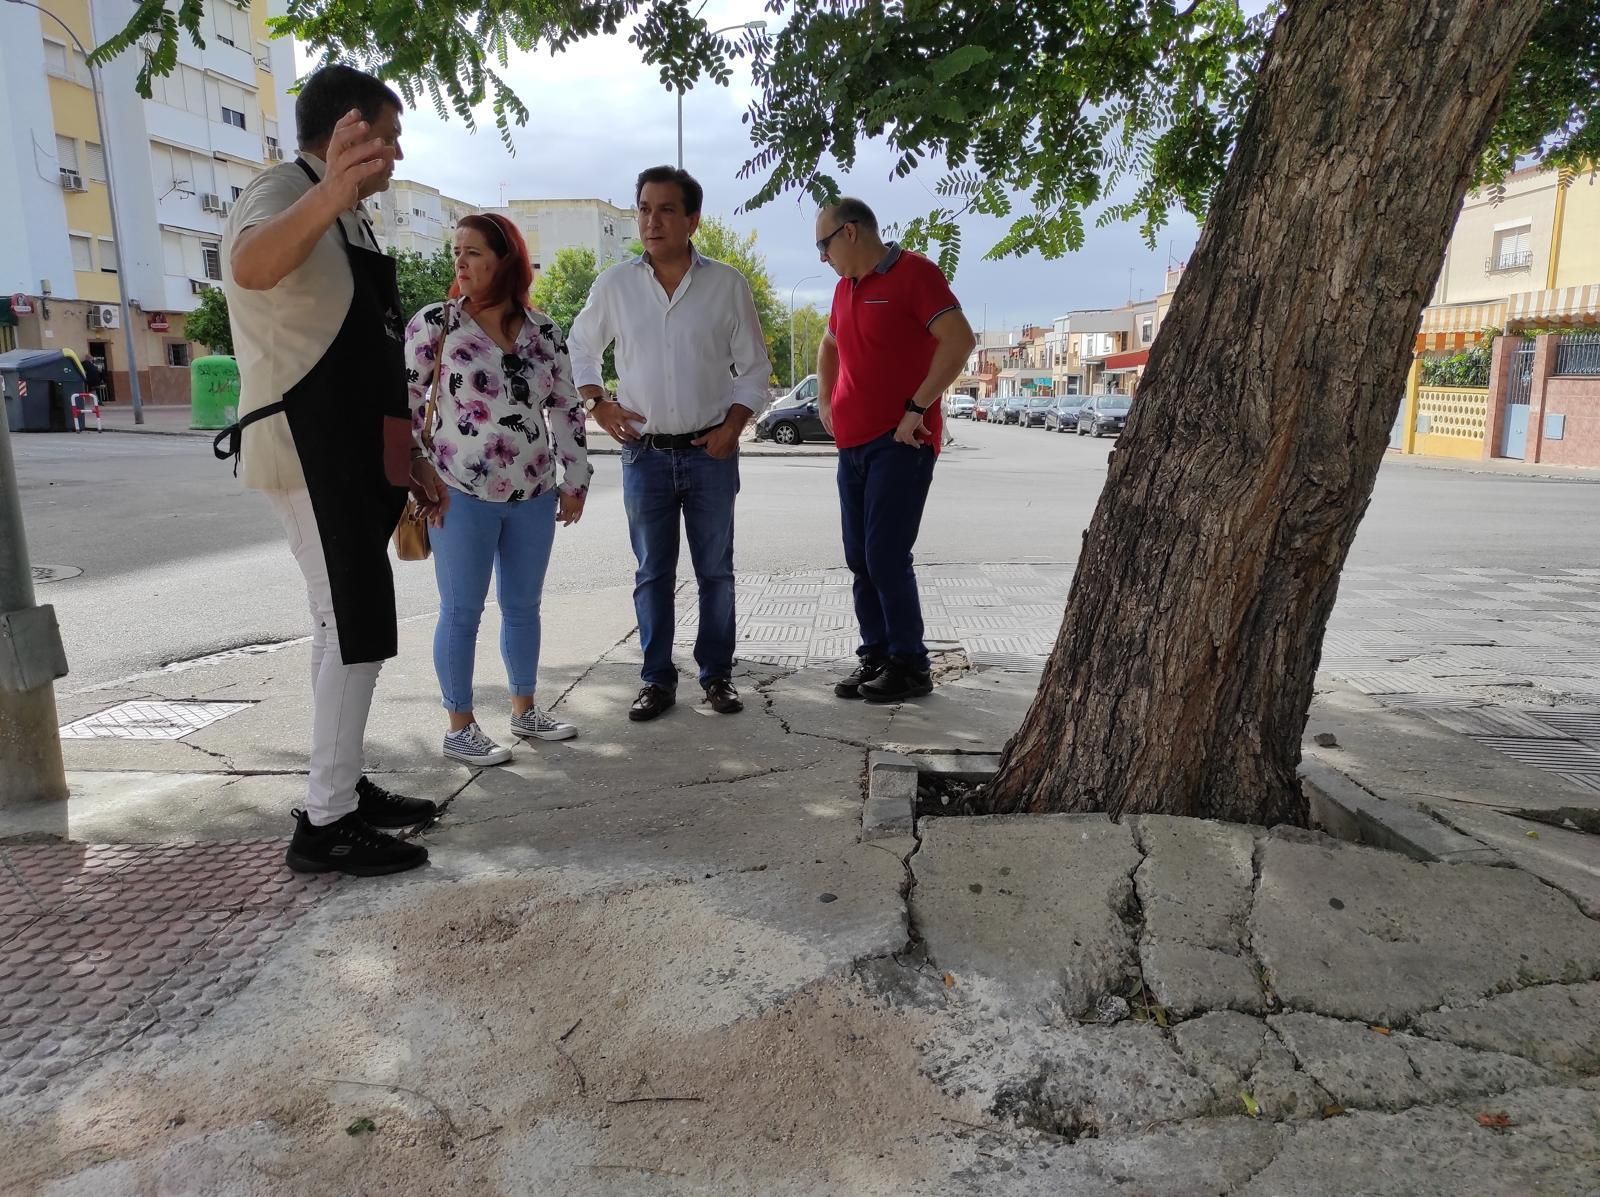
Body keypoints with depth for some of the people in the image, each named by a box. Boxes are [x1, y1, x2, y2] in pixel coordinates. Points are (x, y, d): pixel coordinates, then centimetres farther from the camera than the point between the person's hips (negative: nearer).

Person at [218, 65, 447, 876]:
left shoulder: (348, 220, 19)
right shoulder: (284, 193, -12)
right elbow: (251, 267, -39)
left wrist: (412, 459, 21)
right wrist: (328, 196, -58)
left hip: (354, 455, 10)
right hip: (310, 452, -10)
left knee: (350, 628, 14)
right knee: (359, 630, -9)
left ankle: (342, 788, 25)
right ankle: (325, 825, -1)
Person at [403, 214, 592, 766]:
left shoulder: (544, 331, 6)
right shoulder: (434, 323, -4)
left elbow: (567, 408, 10)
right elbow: (402, 400, -4)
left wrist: (575, 480, 8)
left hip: (534, 495, 4)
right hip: (462, 496, -4)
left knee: (524, 606, 13)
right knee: (461, 612, 2)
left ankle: (524, 709, 28)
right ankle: (460, 727, 13)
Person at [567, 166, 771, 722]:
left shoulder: (727, 284, -1)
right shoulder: (614, 284, 2)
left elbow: (754, 367, 4)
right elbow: (579, 347, 15)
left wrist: (732, 426, -7)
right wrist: (598, 404, 1)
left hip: (710, 452, -1)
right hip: (645, 453, 1)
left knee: (715, 570, 7)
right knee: (653, 573, 6)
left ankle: (717, 674, 19)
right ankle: (657, 680, 17)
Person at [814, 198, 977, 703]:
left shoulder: (913, 272, -9)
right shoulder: (845, 287, 16)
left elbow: (959, 339, -19)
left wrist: (917, 407, -20)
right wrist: (825, 402, 19)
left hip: (899, 442, -8)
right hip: (853, 444, 8)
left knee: (886, 557, -10)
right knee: (860, 560, 8)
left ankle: (910, 665, 1)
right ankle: (875, 656, 17)